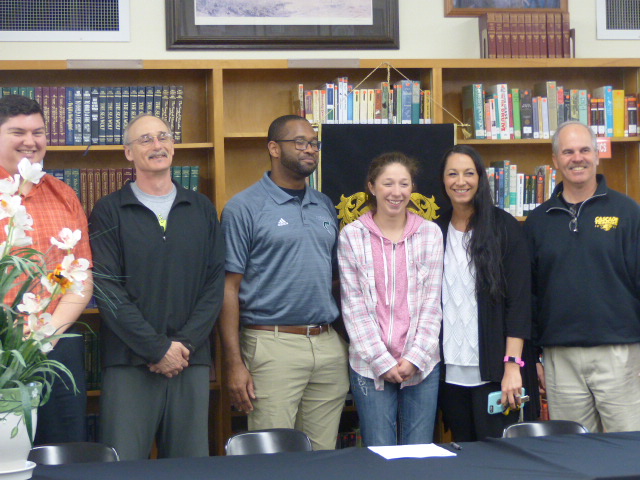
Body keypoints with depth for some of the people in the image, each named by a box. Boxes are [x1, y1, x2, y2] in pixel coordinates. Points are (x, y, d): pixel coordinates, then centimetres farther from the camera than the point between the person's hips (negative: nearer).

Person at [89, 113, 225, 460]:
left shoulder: (202, 210, 12)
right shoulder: (109, 212, 2)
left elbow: (215, 284, 6)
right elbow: (108, 289, -6)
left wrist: (185, 344, -7)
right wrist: (158, 349, -11)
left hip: (192, 363, 3)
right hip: (129, 364, -3)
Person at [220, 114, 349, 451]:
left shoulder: (325, 206, 14)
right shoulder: (245, 208, -3)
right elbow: (229, 287, -6)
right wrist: (234, 364, -11)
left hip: (329, 344, 5)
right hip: (273, 344, -5)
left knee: (324, 458, 10)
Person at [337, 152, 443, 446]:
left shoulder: (430, 233, 6)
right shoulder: (352, 236, 1)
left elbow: (432, 302, 3)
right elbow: (353, 307, -2)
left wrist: (415, 358, -6)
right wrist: (382, 361, -8)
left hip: (422, 364, 1)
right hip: (370, 364, -1)